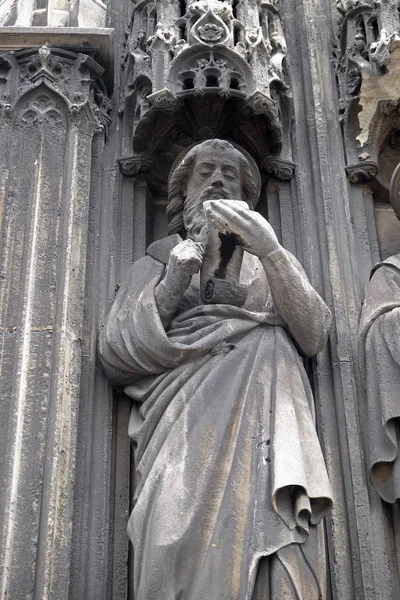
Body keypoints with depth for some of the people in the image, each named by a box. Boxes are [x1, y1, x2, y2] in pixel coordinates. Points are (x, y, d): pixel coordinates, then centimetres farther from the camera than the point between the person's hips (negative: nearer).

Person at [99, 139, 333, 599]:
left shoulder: (270, 260, 26)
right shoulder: (155, 263, 25)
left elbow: (313, 336, 7)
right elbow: (113, 357, 11)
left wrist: (271, 251, -7)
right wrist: (170, 288, -3)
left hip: (266, 418, 1)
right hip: (185, 420, 0)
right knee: (186, 554, -26)